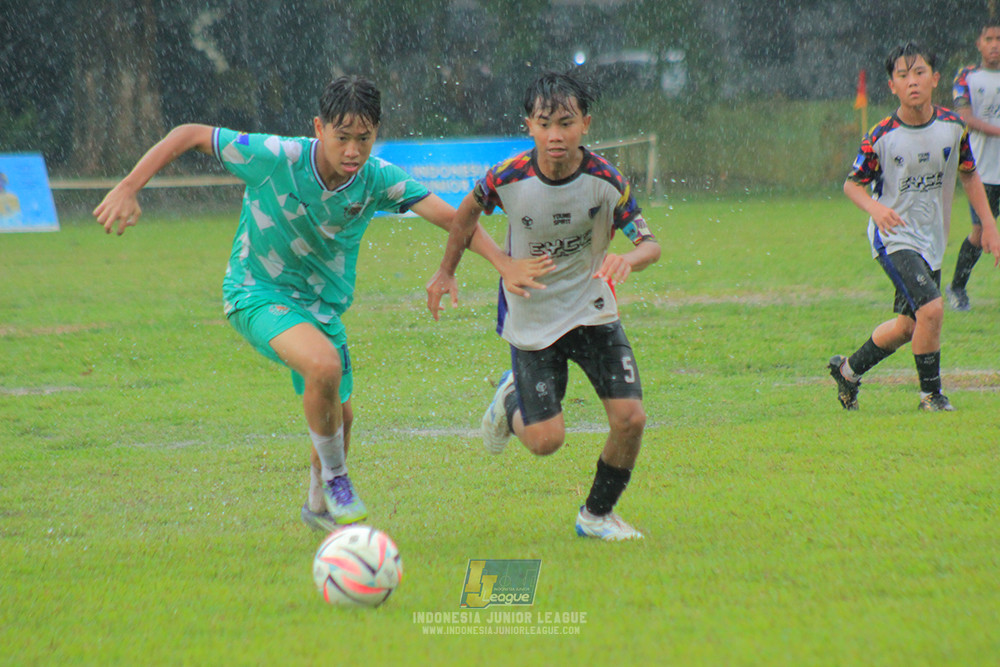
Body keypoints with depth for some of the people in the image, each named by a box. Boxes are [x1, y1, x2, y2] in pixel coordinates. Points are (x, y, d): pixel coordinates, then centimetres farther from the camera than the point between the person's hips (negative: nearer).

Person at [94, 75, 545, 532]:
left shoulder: (377, 180, -16)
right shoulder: (276, 159, -26)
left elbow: (449, 216, -20)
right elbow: (190, 135, -20)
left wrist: (505, 262, -33)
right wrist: (128, 189, -26)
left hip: (322, 304, 5)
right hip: (256, 291, -5)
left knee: (338, 415, 16)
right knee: (325, 365, -32)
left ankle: (319, 507, 46)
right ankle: (335, 476, -6)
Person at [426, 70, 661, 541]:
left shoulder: (605, 181, -19)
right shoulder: (508, 178, -19)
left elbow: (650, 245, -18)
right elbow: (470, 209, 4)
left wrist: (628, 259, -41)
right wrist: (446, 272, 6)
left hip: (593, 312, 1)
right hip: (531, 321, -1)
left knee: (630, 418, -13)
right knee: (546, 441, -5)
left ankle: (597, 514, 14)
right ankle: (512, 399, 33)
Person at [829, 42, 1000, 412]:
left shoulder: (952, 126, -4)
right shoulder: (881, 137, -15)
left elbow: (969, 174, 12)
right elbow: (852, 184, -5)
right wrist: (875, 208, -26)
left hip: (932, 239, 5)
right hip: (894, 238, -5)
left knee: (908, 325, 13)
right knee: (931, 309, -22)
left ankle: (849, 369, 36)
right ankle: (930, 393, -4)